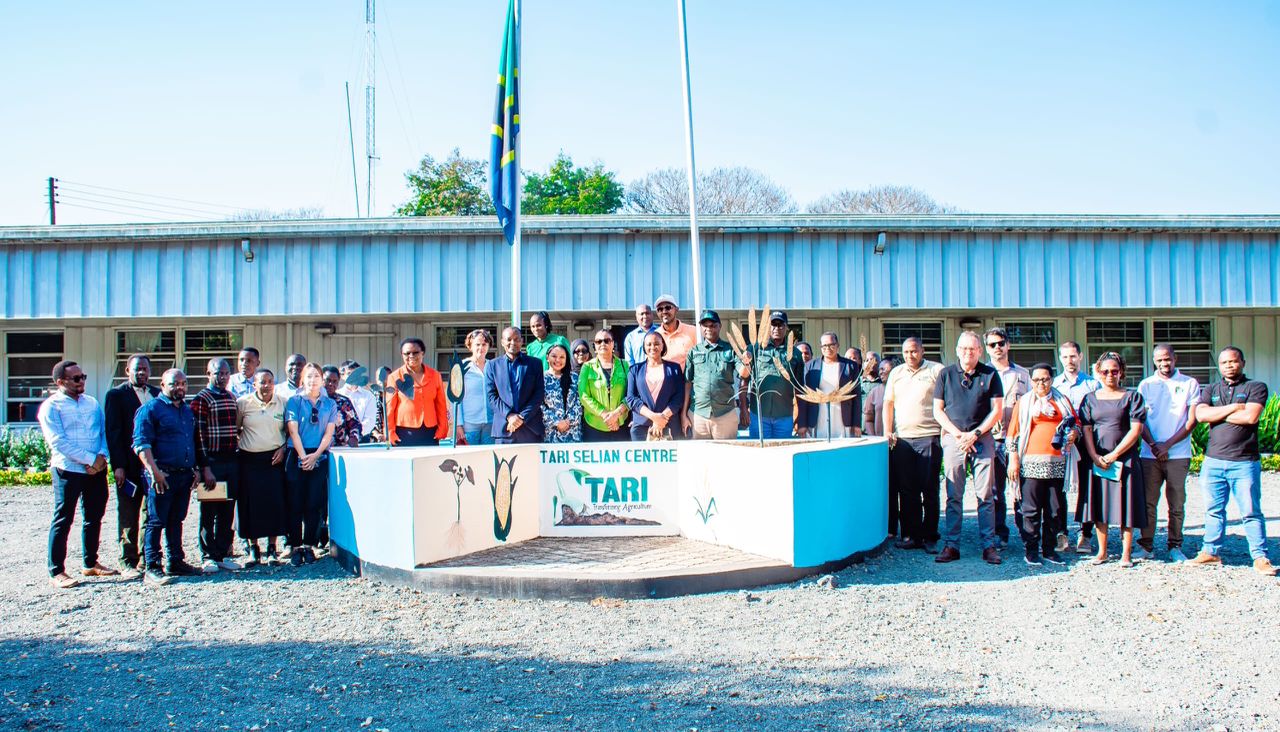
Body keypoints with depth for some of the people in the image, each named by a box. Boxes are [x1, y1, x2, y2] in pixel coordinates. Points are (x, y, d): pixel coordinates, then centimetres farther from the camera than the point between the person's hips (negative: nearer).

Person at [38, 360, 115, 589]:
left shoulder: (92, 403, 14)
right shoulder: (51, 406, -5)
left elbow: (104, 431, 11)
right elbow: (58, 442, -14)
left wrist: (101, 456, -8)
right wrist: (90, 459, -17)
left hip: (97, 469, 6)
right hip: (68, 470, -6)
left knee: (94, 517, 14)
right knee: (63, 520, -1)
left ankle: (91, 564, 27)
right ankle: (56, 572, 5)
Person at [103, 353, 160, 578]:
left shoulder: (157, 394, 11)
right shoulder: (116, 395, -1)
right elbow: (112, 432, -6)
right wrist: (118, 465, -12)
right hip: (129, 466, -4)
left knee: (151, 514, 7)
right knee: (128, 516, 4)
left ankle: (146, 559, 16)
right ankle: (128, 562, 11)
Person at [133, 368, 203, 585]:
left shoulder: (188, 410, 18)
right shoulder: (150, 409, -5)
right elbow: (141, 443, -13)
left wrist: (194, 469, 16)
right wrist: (154, 471, -21)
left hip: (184, 475, 7)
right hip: (162, 475, -7)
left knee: (176, 521, 14)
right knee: (156, 522, -4)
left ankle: (176, 562, 21)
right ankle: (152, 568, -2)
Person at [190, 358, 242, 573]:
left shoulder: (232, 398, 13)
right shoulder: (201, 400, -7)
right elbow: (199, 435, -12)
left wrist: (237, 461, 14)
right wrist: (205, 468, -17)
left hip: (231, 462, 6)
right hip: (212, 462, -6)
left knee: (227, 511, 10)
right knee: (209, 511, 2)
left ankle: (223, 554, 18)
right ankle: (208, 557, 10)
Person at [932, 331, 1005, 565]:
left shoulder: (990, 375, 5)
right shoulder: (946, 374, 7)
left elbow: (997, 410, 2)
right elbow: (938, 410, 6)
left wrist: (975, 434, -7)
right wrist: (958, 434, -5)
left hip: (982, 439, -1)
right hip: (953, 439, 1)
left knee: (985, 495, 0)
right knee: (953, 495, 2)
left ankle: (989, 545, 6)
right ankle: (951, 545, 6)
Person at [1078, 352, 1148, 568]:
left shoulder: (1132, 397, 3)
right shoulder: (1090, 399, 10)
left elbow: (1136, 429, -6)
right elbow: (1086, 430, 3)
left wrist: (1114, 454, -13)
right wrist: (1095, 457, -11)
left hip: (1124, 459, -2)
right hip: (1097, 460, 2)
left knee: (1125, 504, 0)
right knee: (1099, 505, 4)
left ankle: (1126, 553, 8)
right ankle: (1102, 551, 13)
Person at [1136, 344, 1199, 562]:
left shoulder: (1189, 384, 4)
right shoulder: (1146, 385, 9)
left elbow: (1192, 421, -2)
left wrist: (1168, 444, -9)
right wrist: (1153, 444, -10)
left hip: (1178, 454, -1)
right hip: (1150, 454, 1)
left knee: (1176, 503, 3)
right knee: (1148, 501, 2)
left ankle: (1175, 546, 12)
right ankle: (1146, 545, 8)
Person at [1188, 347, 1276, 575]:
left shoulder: (1256, 387, 3)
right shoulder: (1210, 390, 14)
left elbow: (1251, 417, -14)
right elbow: (1200, 415, -5)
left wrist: (1216, 415, -4)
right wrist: (1233, 407, -10)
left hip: (1244, 462, -3)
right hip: (1213, 461, 4)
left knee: (1251, 512, -1)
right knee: (1213, 510, 9)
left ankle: (1260, 557, 5)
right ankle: (1211, 552, 17)